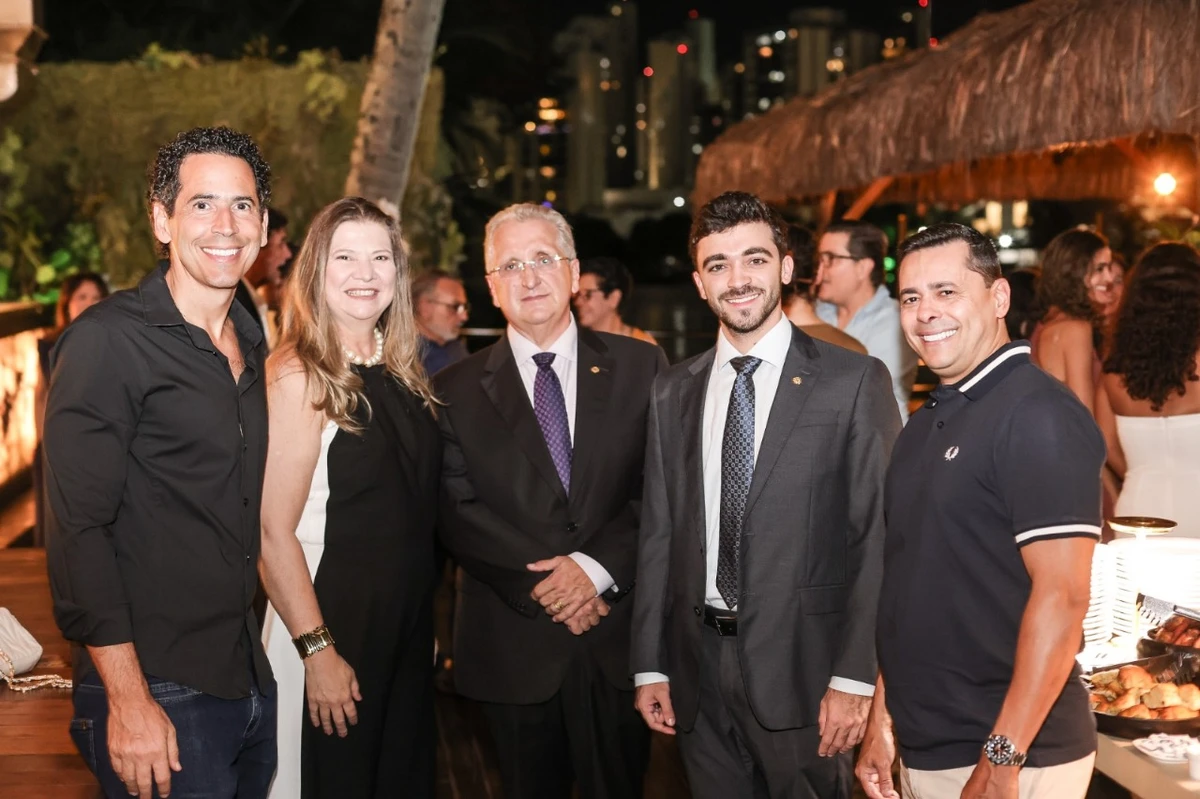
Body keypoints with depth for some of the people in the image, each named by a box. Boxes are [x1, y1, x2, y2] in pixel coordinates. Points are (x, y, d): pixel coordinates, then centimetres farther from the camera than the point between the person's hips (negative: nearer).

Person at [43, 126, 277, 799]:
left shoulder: (252, 347, 11)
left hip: (250, 685, 7)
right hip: (160, 699, -7)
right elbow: (78, 529, -16)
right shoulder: (109, 341, -11)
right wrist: (129, 701, -20)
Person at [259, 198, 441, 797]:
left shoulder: (402, 372, 6)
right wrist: (316, 651, -19)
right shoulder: (299, 377, -15)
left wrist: (425, 625, 13)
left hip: (408, 626, 7)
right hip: (332, 622, -7)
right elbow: (274, 531, -17)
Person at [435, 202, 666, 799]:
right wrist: (539, 585, -14)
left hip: (619, 638, 0)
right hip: (513, 647, 0)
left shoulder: (640, 368, 3)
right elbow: (458, 513, -4)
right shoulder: (456, 391, 3)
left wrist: (596, 566, -15)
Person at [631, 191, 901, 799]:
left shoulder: (855, 381, -5)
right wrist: (650, 666, 7)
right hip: (699, 669, 4)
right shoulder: (673, 393, 8)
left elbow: (876, 536, -7)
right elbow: (658, 533, 10)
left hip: (802, 665, -3)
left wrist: (854, 677, -11)